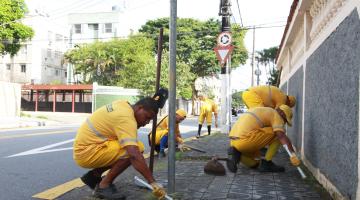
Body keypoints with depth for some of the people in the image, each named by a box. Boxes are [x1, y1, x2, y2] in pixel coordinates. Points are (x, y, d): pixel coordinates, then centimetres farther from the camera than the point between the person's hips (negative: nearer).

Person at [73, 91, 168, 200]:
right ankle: (103, 186, -9)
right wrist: (153, 182, -32)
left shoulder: (123, 105, 4)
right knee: (134, 150, -22)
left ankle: (94, 174, 14)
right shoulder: (126, 118, -24)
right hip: (86, 152, -10)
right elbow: (134, 155, -33)